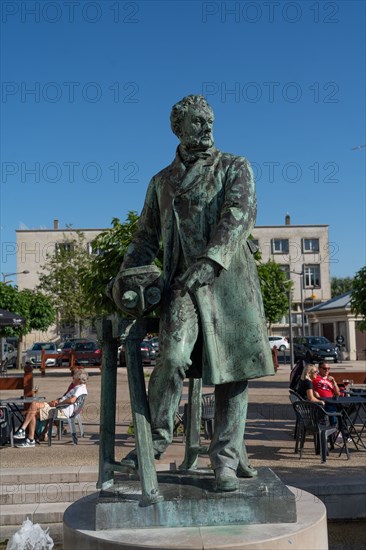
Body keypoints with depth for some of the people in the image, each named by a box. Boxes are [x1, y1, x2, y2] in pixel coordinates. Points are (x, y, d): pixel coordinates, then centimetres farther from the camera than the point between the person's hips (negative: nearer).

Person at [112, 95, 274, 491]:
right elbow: (146, 236, 22)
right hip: (183, 281, 1)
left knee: (233, 369, 0)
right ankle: (156, 436, 2)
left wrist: (210, 260, -25)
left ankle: (225, 458, 14)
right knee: (174, 355, -22)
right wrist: (125, 274, 6)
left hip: (230, 278, 0)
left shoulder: (235, 167, 9)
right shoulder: (161, 182, 19)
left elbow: (240, 213, -9)